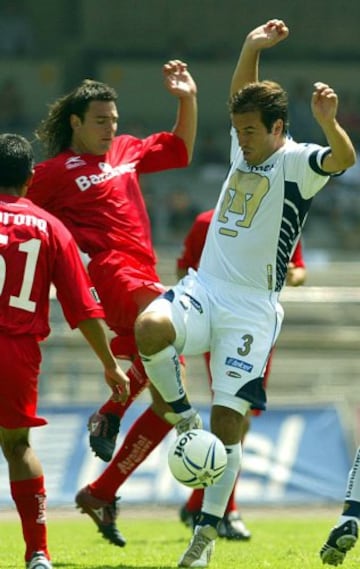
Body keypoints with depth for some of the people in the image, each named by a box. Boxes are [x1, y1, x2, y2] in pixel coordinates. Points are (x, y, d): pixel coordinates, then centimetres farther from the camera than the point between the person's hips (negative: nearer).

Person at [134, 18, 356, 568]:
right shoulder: (244, 150, 14)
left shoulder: (298, 161, -6)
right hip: (203, 289, 5)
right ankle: (181, 416, -7)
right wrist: (253, 48, 16)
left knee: (228, 418, -8)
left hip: (251, 308, -5)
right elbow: (241, 96, 31)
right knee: (149, 328, -29)